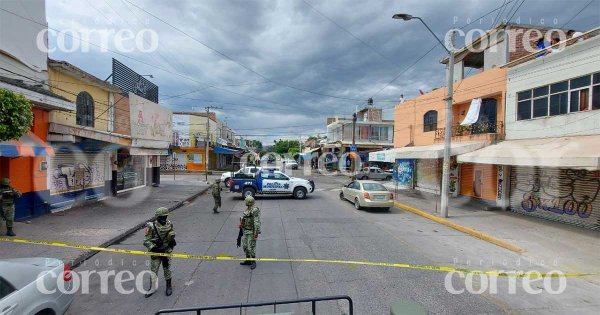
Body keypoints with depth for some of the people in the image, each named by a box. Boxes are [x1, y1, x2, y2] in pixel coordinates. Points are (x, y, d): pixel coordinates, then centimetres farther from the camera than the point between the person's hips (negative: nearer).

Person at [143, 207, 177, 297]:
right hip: (155, 252, -2)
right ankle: (152, 288, 27)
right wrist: (153, 247, -25)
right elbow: (146, 241, -15)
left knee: (167, 269, 13)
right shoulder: (151, 227, -18)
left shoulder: (169, 225, -6)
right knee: (153, 270, 8)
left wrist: (172, 241, -7)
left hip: (166, 251, 3)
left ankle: (169, 287, 28)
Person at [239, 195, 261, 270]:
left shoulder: (255, 210, -20)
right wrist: (241, 225, 23)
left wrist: (256, 232, -25)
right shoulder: (247, 209, 9)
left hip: (251, 231, -9)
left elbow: (257, 222, -23)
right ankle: (248, 260, 29)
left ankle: (253, 262, 11)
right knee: (245, 246, 15)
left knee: (251, 247, -3)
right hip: (245, 231, 9)